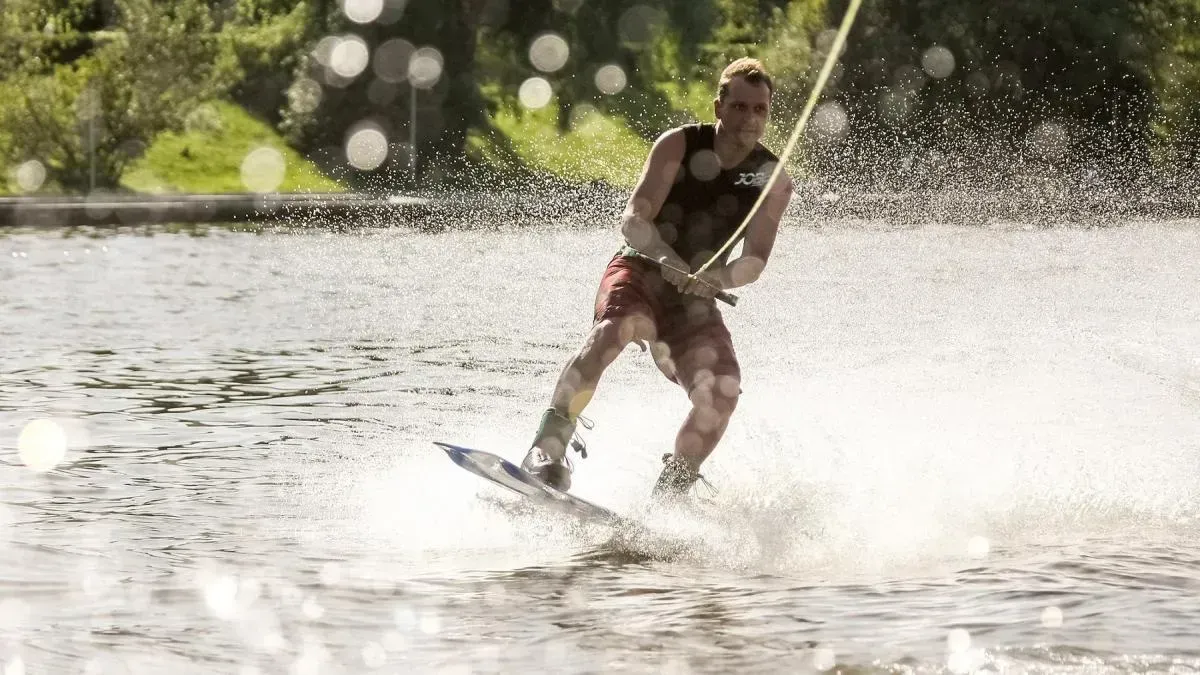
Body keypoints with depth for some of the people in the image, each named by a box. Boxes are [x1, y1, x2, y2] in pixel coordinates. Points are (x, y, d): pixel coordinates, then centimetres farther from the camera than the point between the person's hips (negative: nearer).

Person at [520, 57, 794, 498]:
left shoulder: (774, 182, 0)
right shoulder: (679, 146, -6)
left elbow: (755, 260, -7)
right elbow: (633, 220, -14)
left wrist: (717, 278, -30)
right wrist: (668, 259, -34)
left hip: (692, 301, 3)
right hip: (639, 271, -3)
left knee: (721, 394, -22)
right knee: (613, 330, -36)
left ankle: (668, 496, -4)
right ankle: (547, 452, -39)